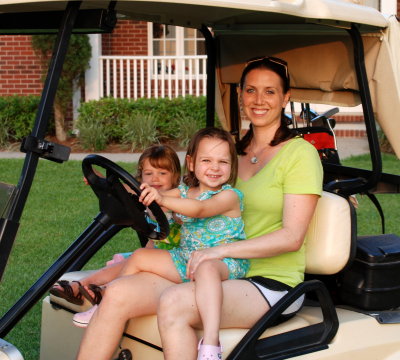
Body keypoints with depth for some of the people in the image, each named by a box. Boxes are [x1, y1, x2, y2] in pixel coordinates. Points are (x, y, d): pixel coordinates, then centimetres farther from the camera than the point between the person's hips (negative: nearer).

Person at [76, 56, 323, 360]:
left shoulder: (299, 153, -3)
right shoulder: (235, 152, 19)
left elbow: (292, 237, -12)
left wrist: (222, 250, -21)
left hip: (272, 285, -6)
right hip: (223, 276, 6)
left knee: (173, 304, -33)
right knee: (118, 294, -16)